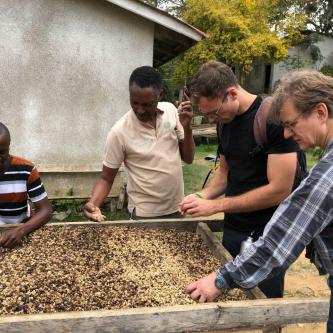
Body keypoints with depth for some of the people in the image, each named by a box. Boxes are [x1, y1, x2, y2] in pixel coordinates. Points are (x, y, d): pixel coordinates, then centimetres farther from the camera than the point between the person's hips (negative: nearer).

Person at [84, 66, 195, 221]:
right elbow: (106, 178, -10)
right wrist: (93, 203, -28)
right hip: (144, 214, -4)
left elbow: (188, 158, -2)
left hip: (176, 208, 5)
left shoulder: (171, 110, -7)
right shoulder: (119, 132, -19)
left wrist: (187, 127, -18)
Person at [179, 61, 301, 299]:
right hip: (233, 228, 6)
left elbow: (280, 190, -22)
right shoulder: (226, 122, 4)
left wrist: (215, 205, -19)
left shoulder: (274, 119, -19)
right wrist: (203, 196, -5)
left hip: (267, 235, -6)